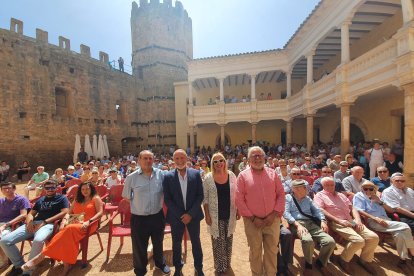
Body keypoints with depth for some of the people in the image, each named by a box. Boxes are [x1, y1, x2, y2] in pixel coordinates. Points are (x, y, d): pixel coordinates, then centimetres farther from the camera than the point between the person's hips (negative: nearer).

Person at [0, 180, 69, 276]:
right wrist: (29, 222, -2)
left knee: (38, 240, -37)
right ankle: (19, 265, 6)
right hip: (33, 224, 7)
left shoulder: (62, 198, 6)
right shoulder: (41, 199, 26)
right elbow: (31, 213, 23)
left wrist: (45, 222, -12)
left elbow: (64, 212, -8)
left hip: (48, 224, -7)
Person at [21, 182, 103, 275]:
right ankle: (67, 264, -27)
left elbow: (100, 213, -5)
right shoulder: (77, 200, 25)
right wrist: (64, 220, -5)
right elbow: (69, 212, 17)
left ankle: (41, 256, -28)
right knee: (67, 233, -31)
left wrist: (88, 222, -19)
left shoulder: (96, 198, 5)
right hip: (75, 224, 5)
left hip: (89, 225, -5)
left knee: (70, 229, -34)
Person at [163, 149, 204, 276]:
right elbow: (167, 199, -8)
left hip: (193, 215, 1)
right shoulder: (168, 176, -9)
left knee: (196, 242, 18)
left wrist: (190, 214, -14)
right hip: (176, 216, 0)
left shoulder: (196, 174, -8)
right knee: (176, 243, 19)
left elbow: (200, 195, -7)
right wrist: (180, 215, -13)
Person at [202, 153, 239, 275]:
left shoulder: (231, 175, -4)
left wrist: (238, 210, 4)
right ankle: (220, 266, 34)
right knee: (218, 241, 10)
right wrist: (207, 215, -8)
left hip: (230, 214, 3)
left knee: (228, 239, 18)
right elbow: (205, 198, -6)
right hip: (215, 215, -2)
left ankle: (227, 263, 42)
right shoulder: (208, 178, -10)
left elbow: (236, 194, 4)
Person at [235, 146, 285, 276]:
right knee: (255, 251, 15)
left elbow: (281, 194, 3)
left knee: (272, 250, 17)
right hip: (252, 221, -2)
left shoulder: (272, 173, 2)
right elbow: (239, 199, -8)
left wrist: (274, 214, -7)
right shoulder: (243, 175, -7)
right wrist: (252, 218, -10)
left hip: (272, 220, 2)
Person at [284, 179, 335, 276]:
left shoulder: (307, 198, 24)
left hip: (311, 223, 6)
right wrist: (297, 224, -20)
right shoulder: (288, 197, 4)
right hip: (297, 223, -6)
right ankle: (308, 264, -4)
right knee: (308, 240, -36)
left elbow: (316, 210, 18)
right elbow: (286, 213, -7)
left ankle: (321, 262, 11)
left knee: (330, 241, -18)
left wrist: (323, 220, -3)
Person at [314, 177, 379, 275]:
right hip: (336, 223, -7)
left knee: (373, 237, -10)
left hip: (351, 221, 7)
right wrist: (339, 221, -17)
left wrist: (357, 219, 0)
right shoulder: (320, 195, 1)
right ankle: (344, 260, 0)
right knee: (358, 240, -26)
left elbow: (352, 208, 19)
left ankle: (365, 260, 14)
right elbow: (321, 211, -11)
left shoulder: (341, 195, 24)